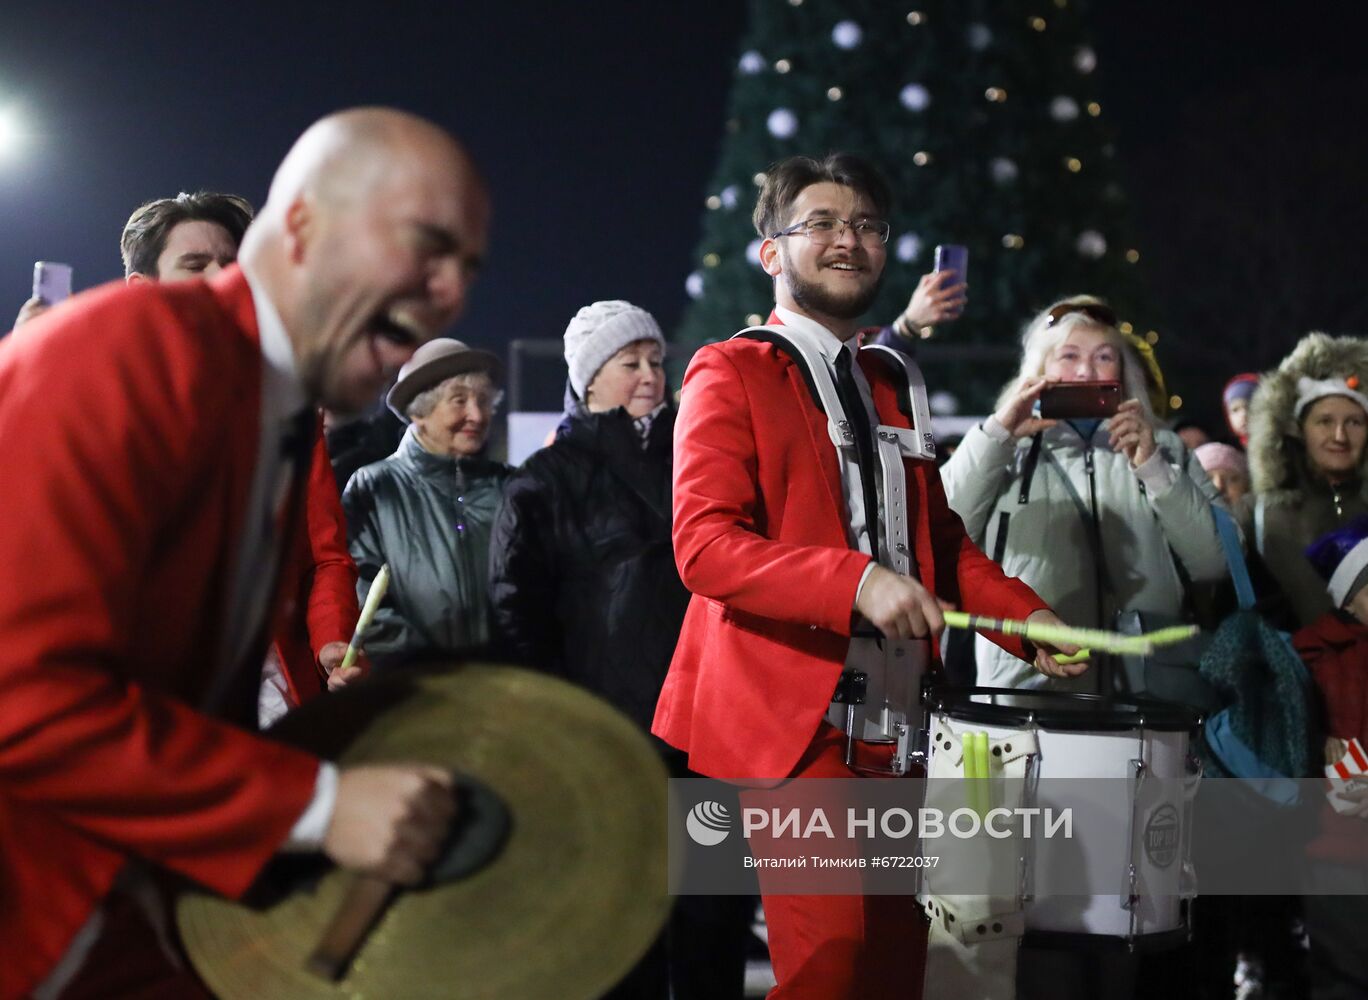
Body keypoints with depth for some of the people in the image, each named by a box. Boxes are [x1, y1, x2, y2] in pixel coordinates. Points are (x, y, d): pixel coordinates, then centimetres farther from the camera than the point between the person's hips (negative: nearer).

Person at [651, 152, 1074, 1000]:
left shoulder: (890, 386, 19)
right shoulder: (731, 374, -2)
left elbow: (941, 536, 22)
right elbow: (704, 543, -14)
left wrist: (1028, 618, 4)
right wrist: (856, 582, -26)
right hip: (789, 712, -7)